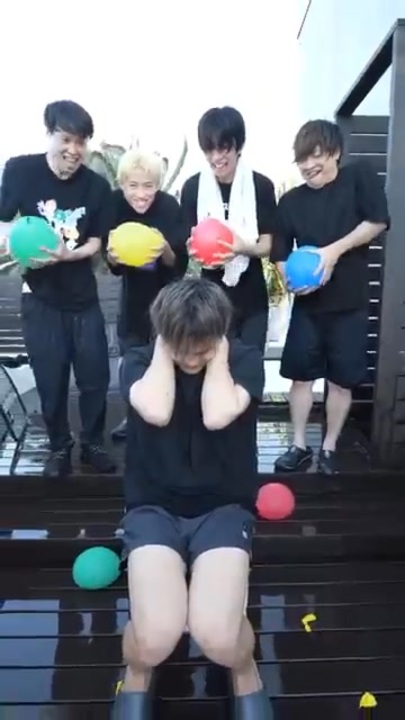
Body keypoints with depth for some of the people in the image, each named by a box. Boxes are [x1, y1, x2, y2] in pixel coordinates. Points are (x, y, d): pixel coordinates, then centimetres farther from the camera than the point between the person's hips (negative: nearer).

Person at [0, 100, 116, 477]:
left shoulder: (96, 185, -4)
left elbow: (95, 243, 0)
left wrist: (68, 254, -21)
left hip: (83, 296, 1)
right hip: (40, 297, -1)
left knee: (96, 376, 4)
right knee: (51, 379, 5)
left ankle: (93, 444, 26)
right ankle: (59, 447, 26)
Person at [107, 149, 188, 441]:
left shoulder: (170, 206, -23)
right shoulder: (115, 203, -16)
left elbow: (179, 265, -20)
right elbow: (113, 265, -11)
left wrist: (165, 251, -40)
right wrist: (112, 256, -33)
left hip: (166, 290, -3)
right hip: (134, 288, 4)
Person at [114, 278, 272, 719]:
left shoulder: (245, 360, -5)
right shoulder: (138, 361, -5)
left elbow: (217, 415, -25)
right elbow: (156, 411, -26)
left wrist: (218, 350, -15)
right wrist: (165, 346, -15)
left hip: (223, 507, 0)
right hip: (154, 507, 1)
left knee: (217, 635, -25)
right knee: (156, 636, -25)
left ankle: (246, 676, 14)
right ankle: (137, 677, 15)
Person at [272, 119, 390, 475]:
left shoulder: (360, 176, -2)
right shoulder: (291, 201, 2)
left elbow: (377, 221, -8)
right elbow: (280, 254, 3)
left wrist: (335, 250, -18)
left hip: (350, 302, -1)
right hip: (308, 303, 2)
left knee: (342, 379, 6)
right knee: (301, 375, 5)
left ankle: (329, 447, 23)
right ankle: (299, 445, 22)